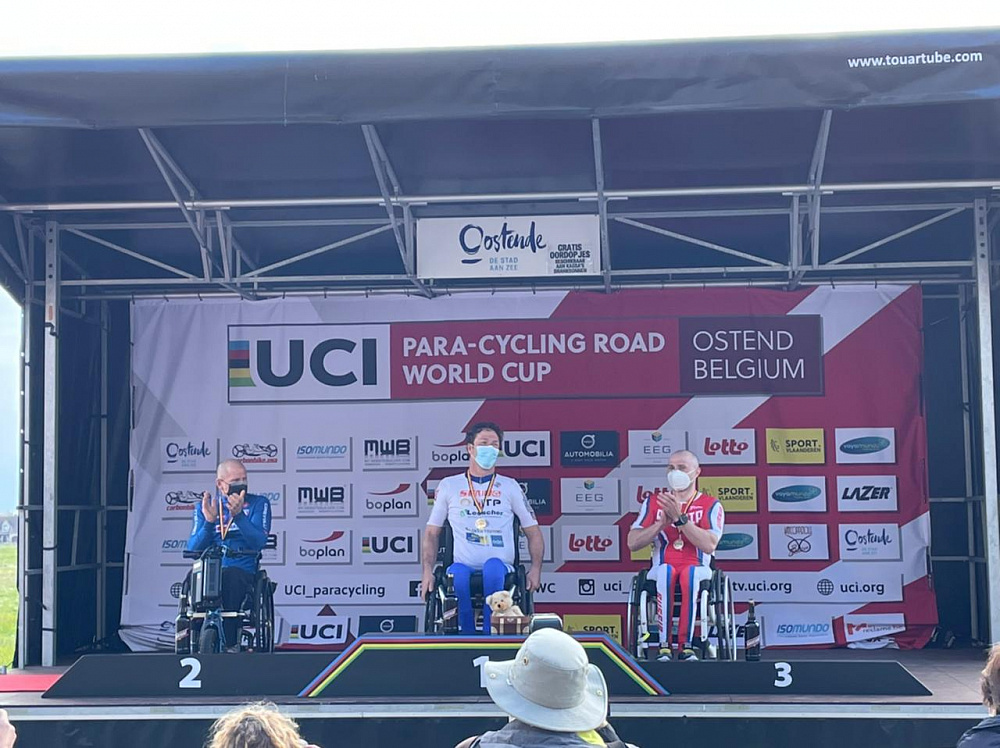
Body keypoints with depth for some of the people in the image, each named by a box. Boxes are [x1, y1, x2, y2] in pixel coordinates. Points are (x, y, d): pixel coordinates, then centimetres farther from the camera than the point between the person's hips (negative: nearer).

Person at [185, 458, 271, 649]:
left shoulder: (258, 504, 9)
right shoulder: (204, 507, 15)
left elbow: (259, 542, -8)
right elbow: (193, 549, 3)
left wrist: (238, 515, -21)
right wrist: (209, 521, -13)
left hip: (243, 571, -1)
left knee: (231, 576, -36)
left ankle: (229, 643, -30)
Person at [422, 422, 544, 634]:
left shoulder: (510, 487, 16)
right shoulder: (449, 486, 15)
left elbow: (533, 532, 17)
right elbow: (432, 533, 17)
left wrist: (536, 568, 0)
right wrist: (428, 571, 1)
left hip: (500, 566, 0)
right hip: (465, 566, 0)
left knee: (492, 567, -37)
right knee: (457, 574, -37)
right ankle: (468, 635, -24)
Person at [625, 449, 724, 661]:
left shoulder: (711, 505, 7)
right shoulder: (653, 503, 14)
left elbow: (709, 545, -11)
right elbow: (632, 543, 3)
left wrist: (680, 518, -17)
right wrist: (662, 522, -10)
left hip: (697, 569, -1)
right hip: (662, 569, 1)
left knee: (690, 573, -38)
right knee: (666, 571, -36)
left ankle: (686, 644, -36)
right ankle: (664, 645, -36)